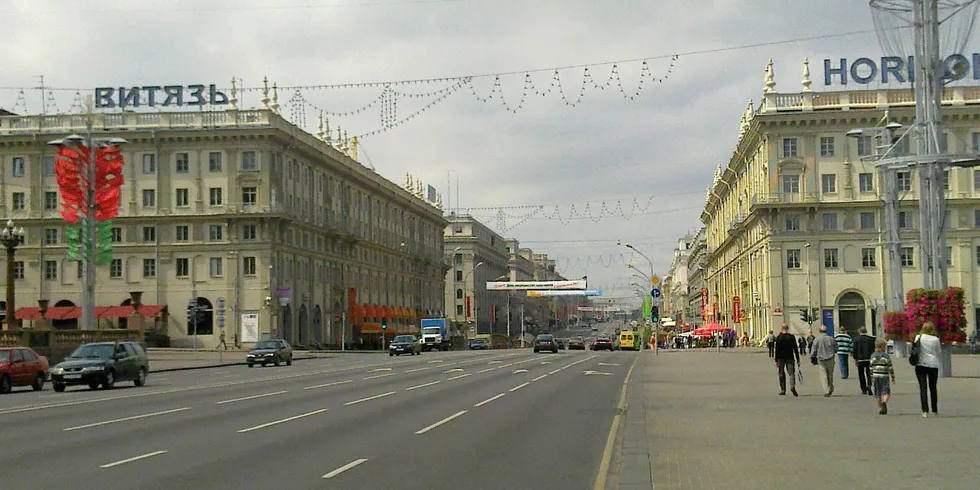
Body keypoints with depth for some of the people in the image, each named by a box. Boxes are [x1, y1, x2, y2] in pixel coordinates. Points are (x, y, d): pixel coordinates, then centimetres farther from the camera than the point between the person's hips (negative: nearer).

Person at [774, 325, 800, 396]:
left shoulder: (778, 338, -6)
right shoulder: (792, 337, -1)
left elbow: (777, 350, -7)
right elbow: (795, 349, 0)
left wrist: (776, 361, -3)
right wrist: (798, 360, 4)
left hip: (781, 358, -1)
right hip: (790, 358, 1)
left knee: (781, 374, 11)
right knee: (791, 373, 0)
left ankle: (783, 390, 13)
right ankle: (792, 386, -25)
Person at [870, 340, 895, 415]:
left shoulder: (873, 356, 4)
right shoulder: (886, 356, -5)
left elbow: (871, 367, 5)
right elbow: (890, 367, -4)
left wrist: (871, 377, 12)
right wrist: (893, 377, 5)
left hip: (875, 376, 3)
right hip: (884, 376, -3)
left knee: (877, 394, 10)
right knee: (886, 392, 0)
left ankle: (881, 408, 12)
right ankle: (884, 402, -28)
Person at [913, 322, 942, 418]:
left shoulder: (918, 337, -4)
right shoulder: (936, 339, -6)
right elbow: (939, 352, 5)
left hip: (921, 364, -1)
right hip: (933, 365, 1)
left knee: (923, 388, -3)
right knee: (933, 388, 14)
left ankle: (925, 411, -14)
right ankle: (935, 410, 22)